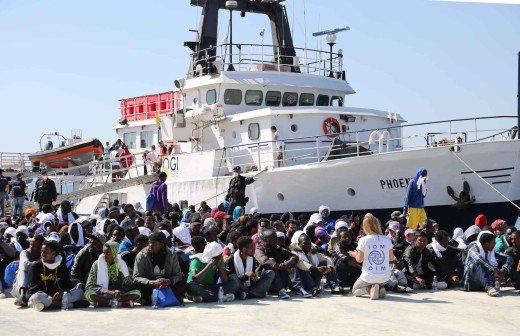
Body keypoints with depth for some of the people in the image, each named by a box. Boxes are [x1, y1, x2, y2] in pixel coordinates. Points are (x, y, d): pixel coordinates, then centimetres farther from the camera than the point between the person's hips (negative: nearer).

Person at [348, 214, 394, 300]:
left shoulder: (363, 241, -11)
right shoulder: (386, 239, -3)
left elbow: (359, 259, -8)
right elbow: (391, 258, 3)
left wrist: (355, 254, 13)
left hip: (369, 277, -3)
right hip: (385, 276, 3)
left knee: (355, 291, 24)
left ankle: (369, 289, -8)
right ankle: (380, 288, 2)